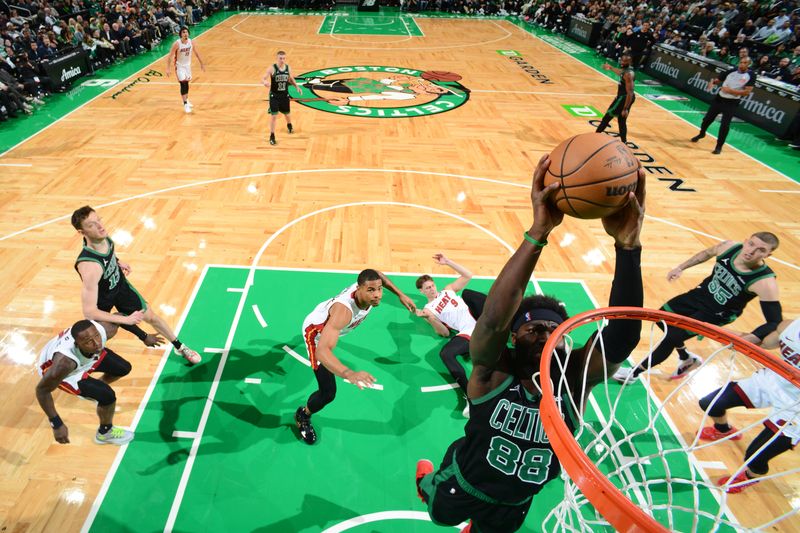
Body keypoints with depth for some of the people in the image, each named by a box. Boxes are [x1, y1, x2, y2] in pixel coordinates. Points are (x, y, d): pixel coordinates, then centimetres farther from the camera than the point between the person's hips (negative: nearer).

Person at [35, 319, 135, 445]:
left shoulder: (103, 329, -35)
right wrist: (56, 424, -28)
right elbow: (42, 390, -31)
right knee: (107, 396, -18)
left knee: (123, 368, 13)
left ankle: (95, 391, 45)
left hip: (82, 358, 5)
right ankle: (105, 433, 13)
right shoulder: (64, 362, -46)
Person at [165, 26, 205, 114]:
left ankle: (186, 100, 35)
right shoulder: (177, 44, -23)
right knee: (183, 83, -14)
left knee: (186, 83, 16)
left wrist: (202, 64, 10)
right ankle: (185, 104, -11)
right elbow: (170, 56, -19)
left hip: (188, 65, 5)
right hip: (179, 66, -5)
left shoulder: (191, 42, -9)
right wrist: (168, 68, -23)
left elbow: (196, 53, 6)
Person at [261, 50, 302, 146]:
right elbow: (262, 79, -18)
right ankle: (272, 136, 4)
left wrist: (297, 86, 0)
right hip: (274, 95, -4)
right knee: (273, 115, -6)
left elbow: (291, 79, 15)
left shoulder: (288, 68, -3)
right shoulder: (272, 68, -15)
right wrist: (265, 82, -42)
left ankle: (289, 125, 55)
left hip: (285, 95, 4)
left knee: (287, 113, 20)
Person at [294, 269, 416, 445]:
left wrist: (400, 294, -9)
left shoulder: (365, 286, -28)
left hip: (327, 320, 7)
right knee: (328, 392, -11)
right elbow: (321, 351, -59)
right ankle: (302, 415, 21)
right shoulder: (343, 310, -49)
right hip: (316, 331, -7)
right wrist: (349, 374, -74)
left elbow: (376, 274, -1)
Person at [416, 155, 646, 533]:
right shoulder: (493, 372, -33)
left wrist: (627, 245, -55)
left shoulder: (573, 381, -26)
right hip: (462, 484, -2)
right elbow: (492, 319, -55)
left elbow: (623, 335, -43)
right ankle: (426, 475, 59)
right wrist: (538, 233, -63)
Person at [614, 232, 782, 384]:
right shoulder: (729, 247, -21)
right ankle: (687, 358, 40)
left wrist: (747, 339, -47)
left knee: (672, 337, -11)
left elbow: (775, 322, -32)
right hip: (700, 294, 6)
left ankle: (634, 373, 9)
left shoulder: (765, 283, -33)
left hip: (715, 314, -6)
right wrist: (681, 268, 7)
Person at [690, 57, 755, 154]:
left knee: (725, 125, -9)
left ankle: (719, 147, 4)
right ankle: (701, 134, 43)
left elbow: (747, 91, -15)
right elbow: (717, 80, 8)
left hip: (732, 103, -3)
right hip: (719, 99, 3)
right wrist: (712, 83, -15)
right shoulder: (731, 71, -1)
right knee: (707, 118, 13)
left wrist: (730, 91, -23)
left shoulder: (751, 75, -9)